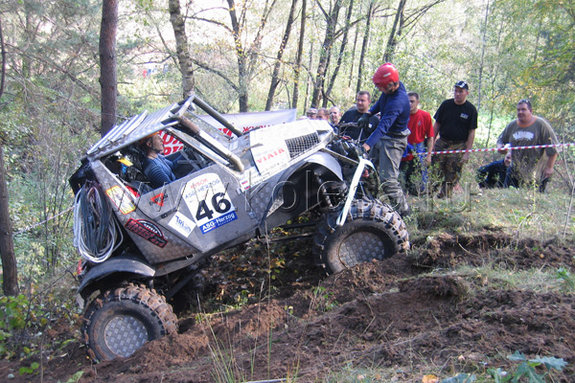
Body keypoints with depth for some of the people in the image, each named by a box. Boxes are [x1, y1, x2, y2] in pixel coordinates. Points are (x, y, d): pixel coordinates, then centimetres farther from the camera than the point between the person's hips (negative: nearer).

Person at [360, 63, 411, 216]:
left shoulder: (398, 101, -31)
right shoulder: (389, 90, -3)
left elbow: (383, 126, -40)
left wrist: (367, 145, -48)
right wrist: (368, 114, 2)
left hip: (393, 141, -10)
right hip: (383, 137, 10)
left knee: (387, 179, -12)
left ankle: (403, 210, 0)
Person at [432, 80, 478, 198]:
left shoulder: (471, 109, 0)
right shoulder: (446, 104, 6)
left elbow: (471, 132, 0)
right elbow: (437, 125, 10)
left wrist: (467, 152, -6)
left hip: (459, 146, -2)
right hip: (442, 143, 2)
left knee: (452, 176, -2)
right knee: (434, 171, -6)